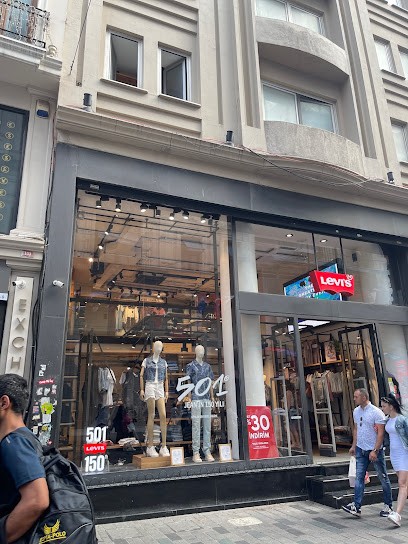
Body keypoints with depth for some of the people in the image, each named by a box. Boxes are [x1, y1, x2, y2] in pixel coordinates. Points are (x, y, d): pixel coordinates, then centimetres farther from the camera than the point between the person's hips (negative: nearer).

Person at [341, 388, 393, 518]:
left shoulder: (376, 412, -14)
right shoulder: (356, 411, 7)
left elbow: (380, 433, -15)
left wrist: (375, 450, -20)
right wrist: (353, 446, 13)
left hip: (375, 450, -6)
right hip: (361, 450, 6)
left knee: (383, 478, 8)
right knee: (359, 478, 1)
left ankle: (388, 506, 22)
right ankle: (356, 507, 0)